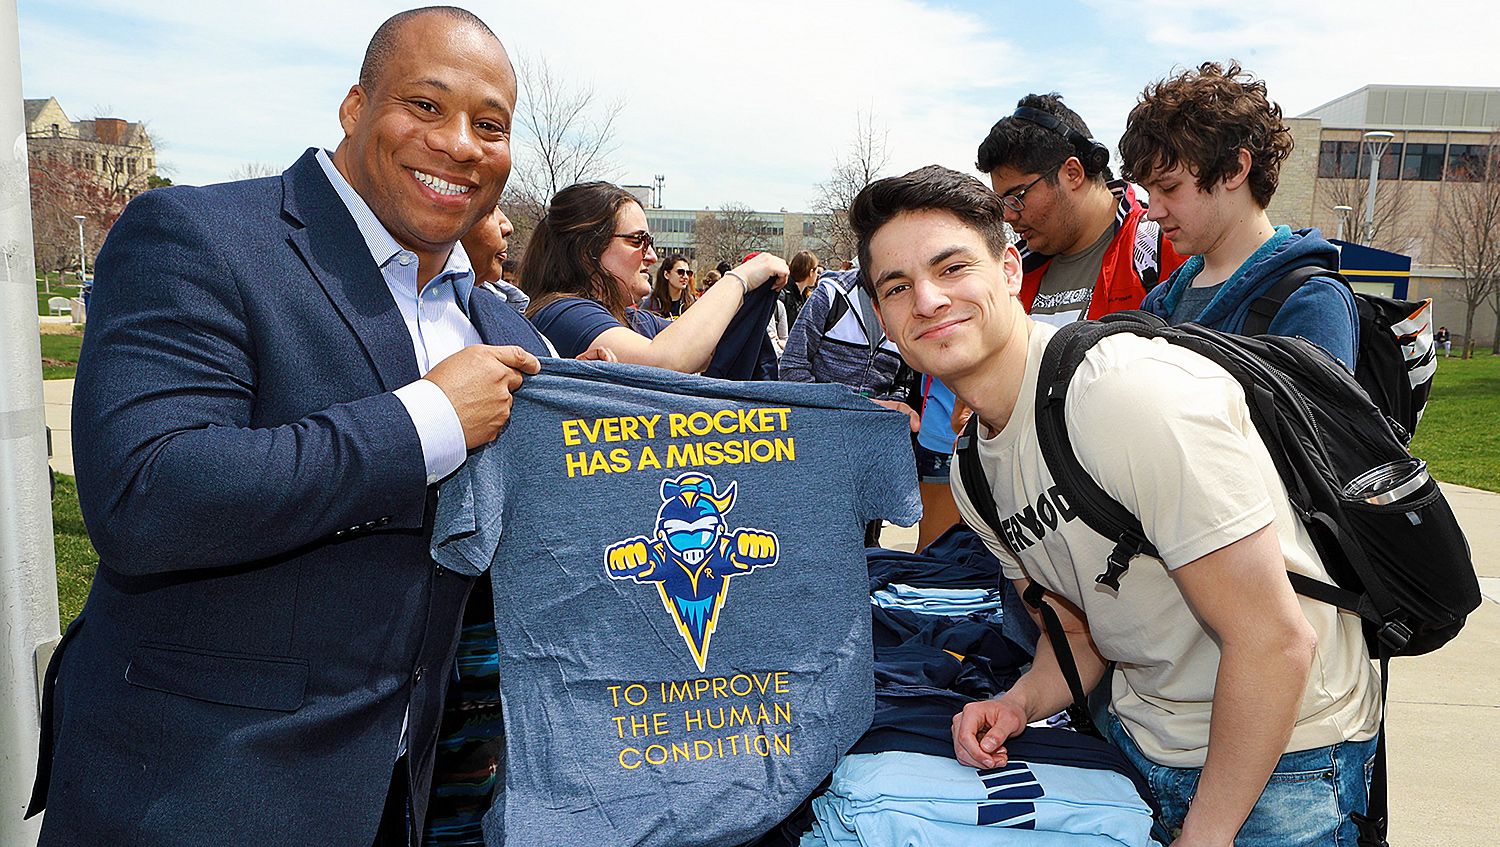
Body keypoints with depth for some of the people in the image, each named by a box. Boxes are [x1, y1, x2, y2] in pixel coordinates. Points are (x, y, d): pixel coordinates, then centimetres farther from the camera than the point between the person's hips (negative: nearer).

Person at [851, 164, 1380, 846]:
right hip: (1140, 740, 7)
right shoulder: (972, 474, -2)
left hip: (1282, 756, -7)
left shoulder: (1132, 392, -27)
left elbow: (1277, 639, -25)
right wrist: (1021, 703, -9)